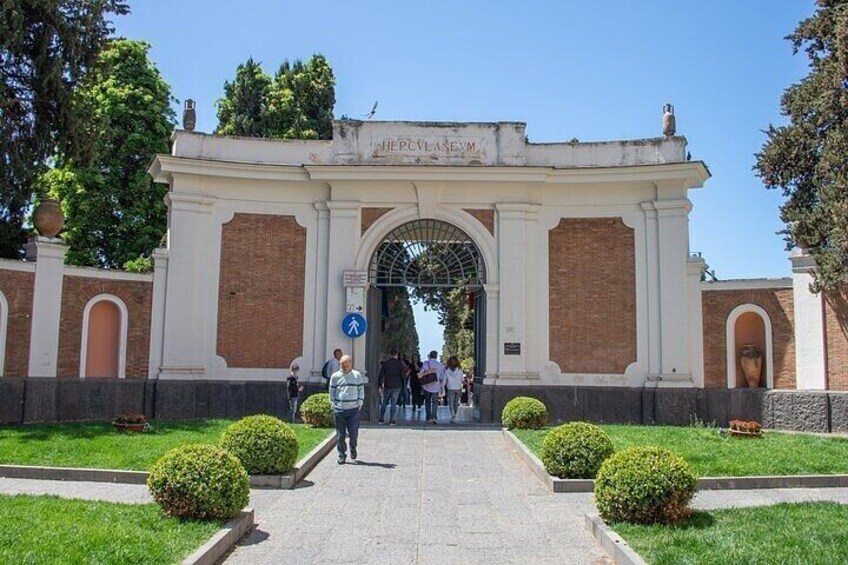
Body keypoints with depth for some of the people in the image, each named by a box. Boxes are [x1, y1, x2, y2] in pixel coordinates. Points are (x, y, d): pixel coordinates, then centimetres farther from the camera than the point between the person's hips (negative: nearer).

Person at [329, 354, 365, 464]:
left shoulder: (357, 375, 5)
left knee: (353, 433, 0)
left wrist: (360, 404, 2)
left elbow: (361, 390, 10)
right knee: (340, 434, 2)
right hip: (339, 410, 0)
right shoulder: (335, 376, 5)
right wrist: (333, 405, 4)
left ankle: (353, 448, 29)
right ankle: (341, 455, 13)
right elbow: (332, 392, 11)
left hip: (353, 410, 0)